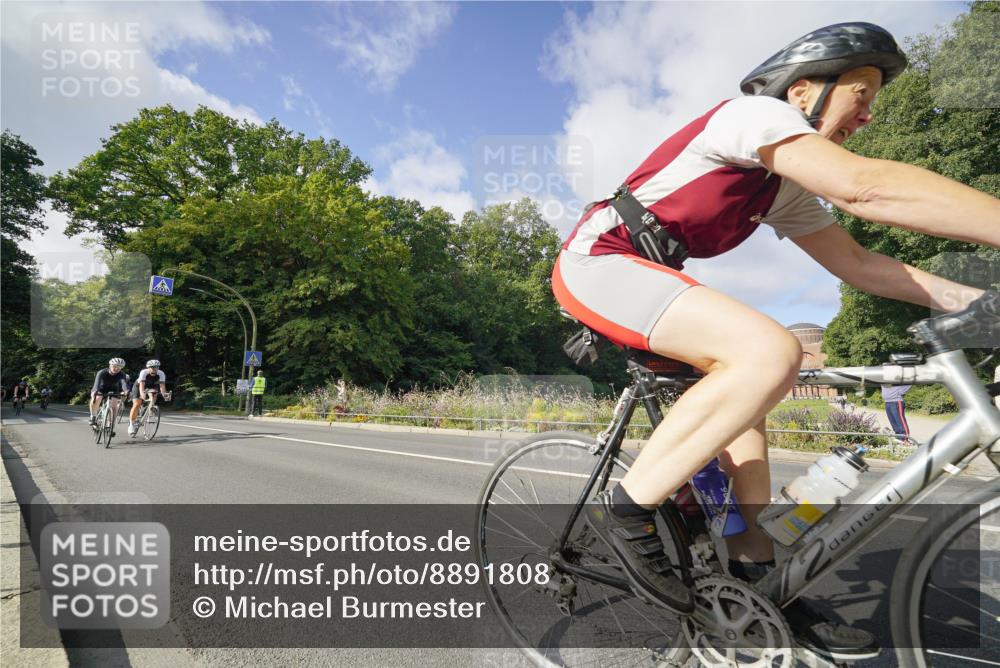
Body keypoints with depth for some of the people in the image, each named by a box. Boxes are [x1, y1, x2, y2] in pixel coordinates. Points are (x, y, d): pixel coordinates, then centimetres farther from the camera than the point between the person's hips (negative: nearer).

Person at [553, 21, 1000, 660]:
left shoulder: (786, 189, 19)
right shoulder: (754, 112, -10)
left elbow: (856, 261, 14)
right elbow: (869, 187, -25)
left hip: (639, 276, 10)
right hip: (598, 261, -10)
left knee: (743, 393, 6)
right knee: (770, 353, -27)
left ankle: (754, 576, 12)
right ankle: (627, 508, -18)